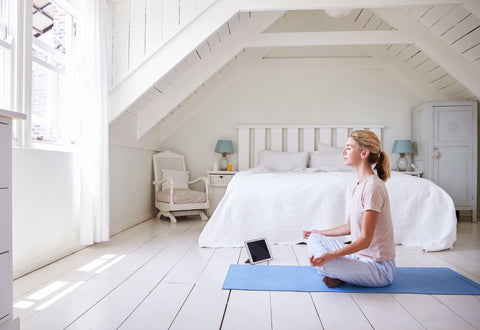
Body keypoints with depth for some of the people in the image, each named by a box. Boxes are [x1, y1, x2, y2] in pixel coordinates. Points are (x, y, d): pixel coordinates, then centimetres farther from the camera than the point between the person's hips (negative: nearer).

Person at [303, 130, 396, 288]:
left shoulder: (373, 186, -23)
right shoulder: (360, 185, 6)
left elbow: (365, 239, -26)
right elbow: (350, 227, 14)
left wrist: (331, 255, -38)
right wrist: (320, 233, 24)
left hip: (380, 268, -9)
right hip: (359, 256, 9)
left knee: (322, 262, -28)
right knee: (314, 239, 7)